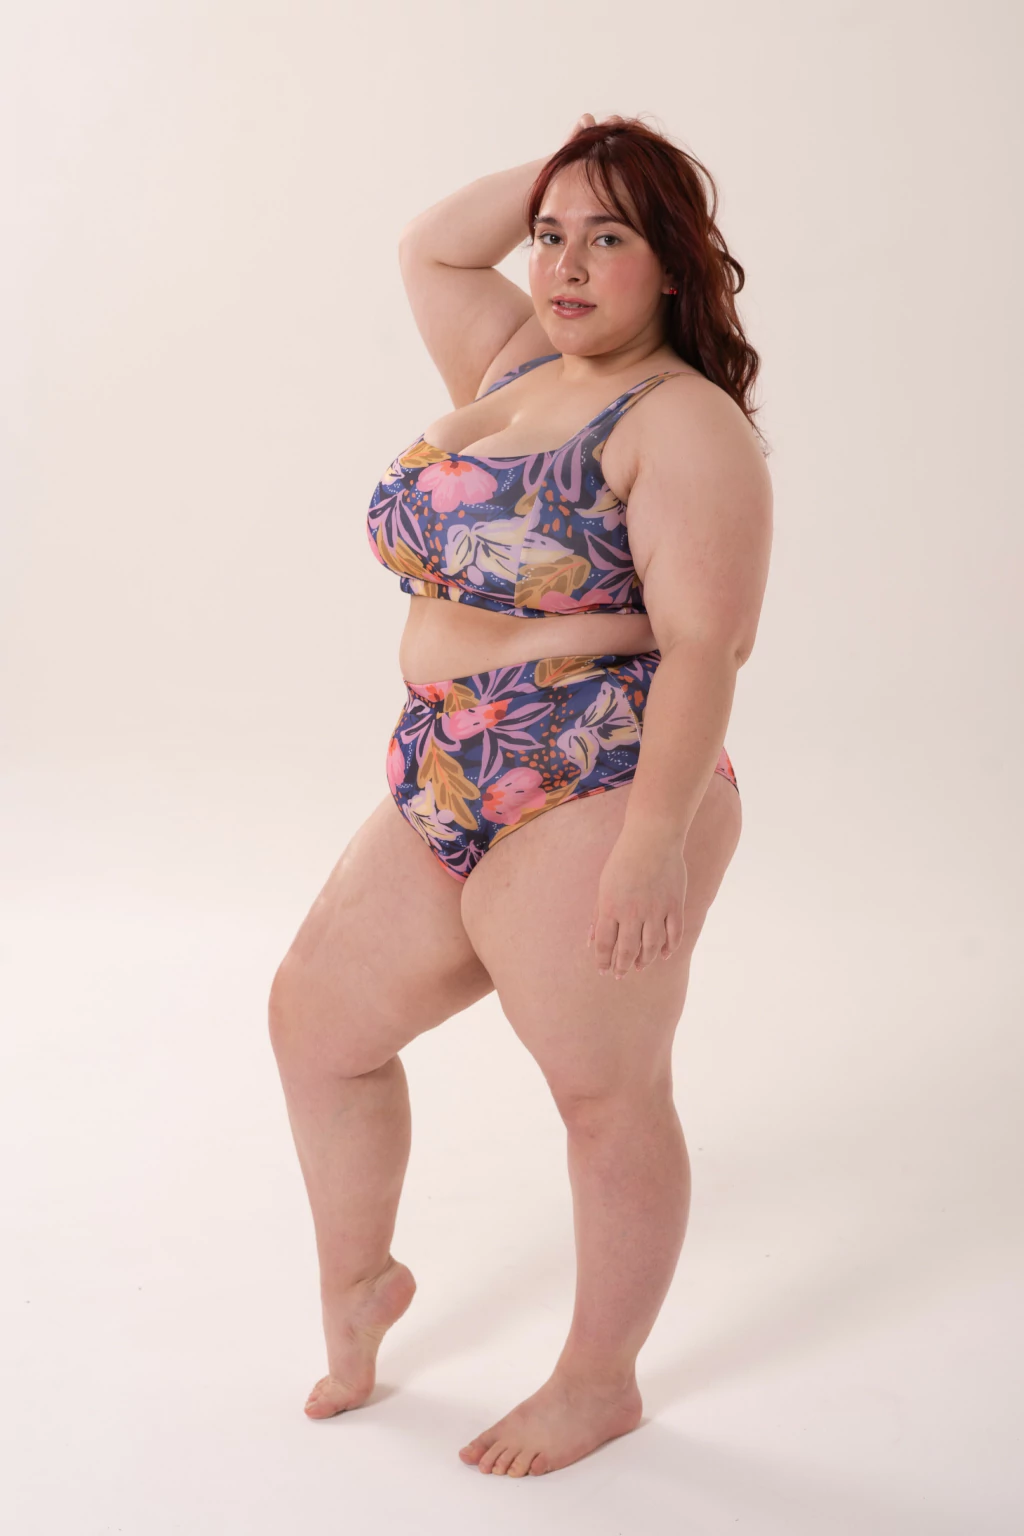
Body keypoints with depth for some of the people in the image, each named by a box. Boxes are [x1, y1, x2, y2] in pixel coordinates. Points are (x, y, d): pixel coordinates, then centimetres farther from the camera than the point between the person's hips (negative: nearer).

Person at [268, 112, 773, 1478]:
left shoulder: (683, 426, -12)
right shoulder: (518, 365, 13)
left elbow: (702, 644, -19)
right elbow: (430, 247, 24)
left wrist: (657, 838, -24)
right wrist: (560, 172, 12)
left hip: (591, 812, -9)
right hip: (441, 800, 9)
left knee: (607, 1098, 5)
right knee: (316, 1018, 17)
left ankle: (600, 1383, 24)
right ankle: (358, 1283, 38)